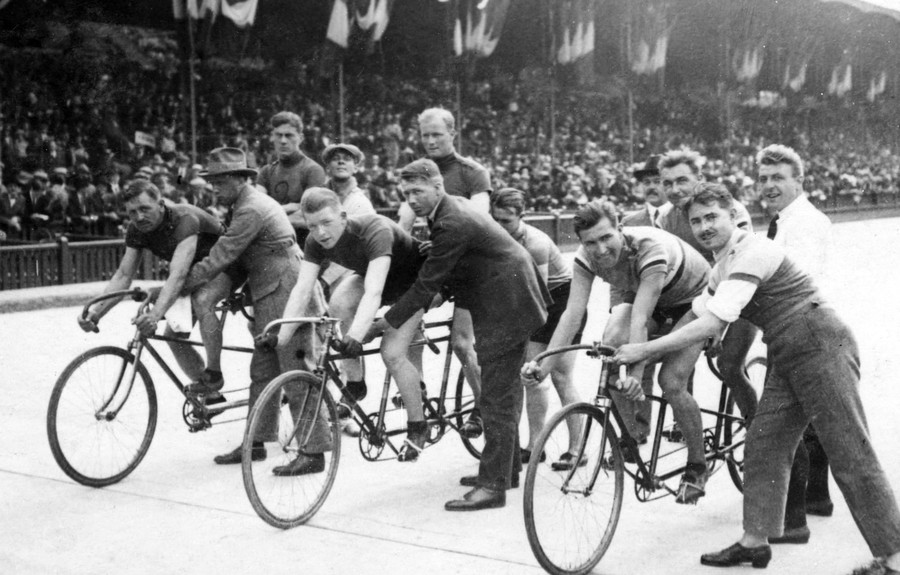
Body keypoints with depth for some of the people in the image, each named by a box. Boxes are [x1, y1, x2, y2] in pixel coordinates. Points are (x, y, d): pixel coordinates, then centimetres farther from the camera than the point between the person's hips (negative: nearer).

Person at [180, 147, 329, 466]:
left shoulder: (251, 209, -17)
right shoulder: (252, 202, 16)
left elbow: (220, 258, -18)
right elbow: (229, 255, 20)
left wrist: (176, 287, -13)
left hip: (286, 298, -11)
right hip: (271, 299, 11)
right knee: (262, 373, 14)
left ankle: (314, 452, -2)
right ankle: (256, 442, 22)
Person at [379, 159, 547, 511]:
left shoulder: (452, 224, -24)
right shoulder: (451, 209, 7)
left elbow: (427, 283, -23)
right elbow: (435, 277, 17)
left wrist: (387, 322, -16)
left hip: (505, 307, -11)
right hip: (506, 302, 11)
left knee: (497, 396, -9)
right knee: (503, 391, 19)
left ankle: (494, 485, -7)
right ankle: (506, 469, 30)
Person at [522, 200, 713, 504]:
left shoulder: (650, 248, -39)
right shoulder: (587, 257, -23)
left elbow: (641, 318, -46)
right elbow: (572, 314, -29)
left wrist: (636, 374, -54)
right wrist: (544, 365, -40)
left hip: (692, 299, -5)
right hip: (637, 295, 5)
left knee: (671, 382, -17)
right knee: (613, 340, -24)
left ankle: (697, 468, 6)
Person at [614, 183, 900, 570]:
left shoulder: (752, 252, -18)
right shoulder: (723, 265, 14)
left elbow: (713, 323, -25)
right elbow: (698, 314, 12)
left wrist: (645, 349, -23)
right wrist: (641, 361, 1)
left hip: (822, 348, -10)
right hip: (788, 357, 10)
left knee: (851, 458, -7)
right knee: (762, 447, 7)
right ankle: (755, 542, 15)